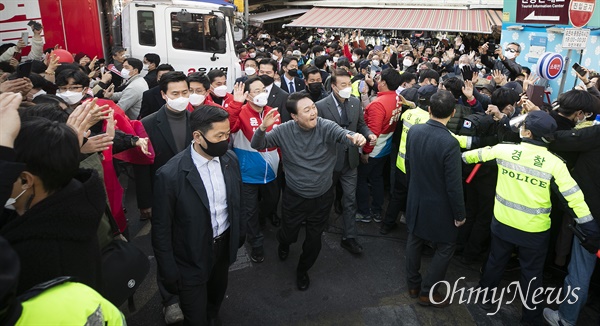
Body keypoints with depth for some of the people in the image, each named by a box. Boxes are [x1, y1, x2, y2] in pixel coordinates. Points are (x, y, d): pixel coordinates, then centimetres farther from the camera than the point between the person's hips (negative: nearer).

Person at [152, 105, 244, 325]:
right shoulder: (170, 175, -26)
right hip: (192, 259, -5)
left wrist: (240, 231, 15)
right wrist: (169, 272, -11)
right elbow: (161, 230, -16)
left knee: (216, 299, 28)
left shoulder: (230, 159, -9)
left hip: (225, 246, 5)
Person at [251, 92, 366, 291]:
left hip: (322, 197, 0)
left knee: (314, 240, 17)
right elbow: (257, 145, -12)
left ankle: (302, 270, 48)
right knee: (290, 234, 20)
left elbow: (344, 135, -35)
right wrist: (263, 128, -34)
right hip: (294, 196, 0)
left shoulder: (326, 127, -18)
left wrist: (356, 137, -60)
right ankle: (283, 244, 61)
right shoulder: (284, 131, -13)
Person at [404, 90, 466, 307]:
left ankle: (412, 284, 37)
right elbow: (454, 185, -22)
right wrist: (460, 214, -8)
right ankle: (427, 292, 22)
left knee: (414, 240, 20)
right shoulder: (449, 143, -29)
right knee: (445, 247, 14)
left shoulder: (413, 131, -10)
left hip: (415, 200, 6)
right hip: (439, 206, -6)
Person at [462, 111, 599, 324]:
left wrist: (462, 157, 28)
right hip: (534, 229, -2)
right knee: (532, 273, 16)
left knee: (496, 261, 23)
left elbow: (480, 154, 7)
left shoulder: (504, 150, -12)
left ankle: (485, 298, 41)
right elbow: (573, 197, -17)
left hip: (503, 222, 2)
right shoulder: (554, 163, -17)